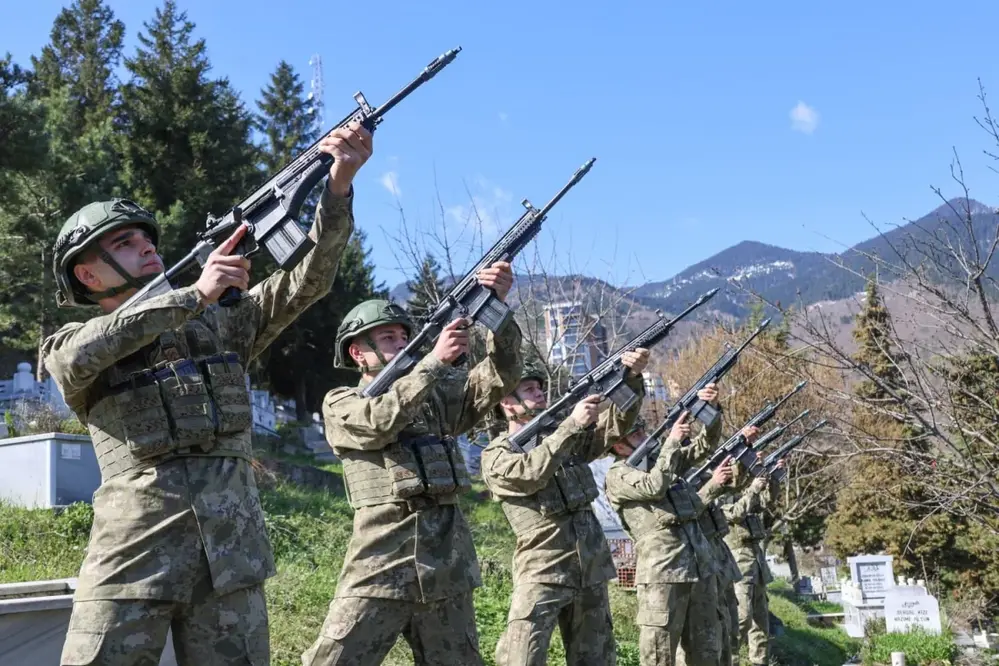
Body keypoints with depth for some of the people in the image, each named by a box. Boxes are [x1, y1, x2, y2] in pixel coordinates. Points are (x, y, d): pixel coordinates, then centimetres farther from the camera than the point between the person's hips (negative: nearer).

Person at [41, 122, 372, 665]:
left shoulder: (217, 326, 18)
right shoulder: (69, 349, 10)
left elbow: (305, 281, 7)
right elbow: (88, 353, -15)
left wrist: (338, 184, -7)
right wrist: (196, 294, -21)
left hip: (230, 552, 3)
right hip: (133, 550, -2)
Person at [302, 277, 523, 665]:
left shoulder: (438, 394, 15)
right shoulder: (340, 404, 6)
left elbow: (499, 378, 1)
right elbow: (381, 421, -15)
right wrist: (435, 360, -19)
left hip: (448, 565, 4)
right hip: (380, 567, -3)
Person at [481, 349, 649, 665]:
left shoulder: (563, 437, 16)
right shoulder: (495, 455, -1)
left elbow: (617, 423, 6)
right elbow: (531, 473, -21)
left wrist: (632, 377, -11)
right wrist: (573, 425, -24)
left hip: (592, 572, 6)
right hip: (541, 574, -6)